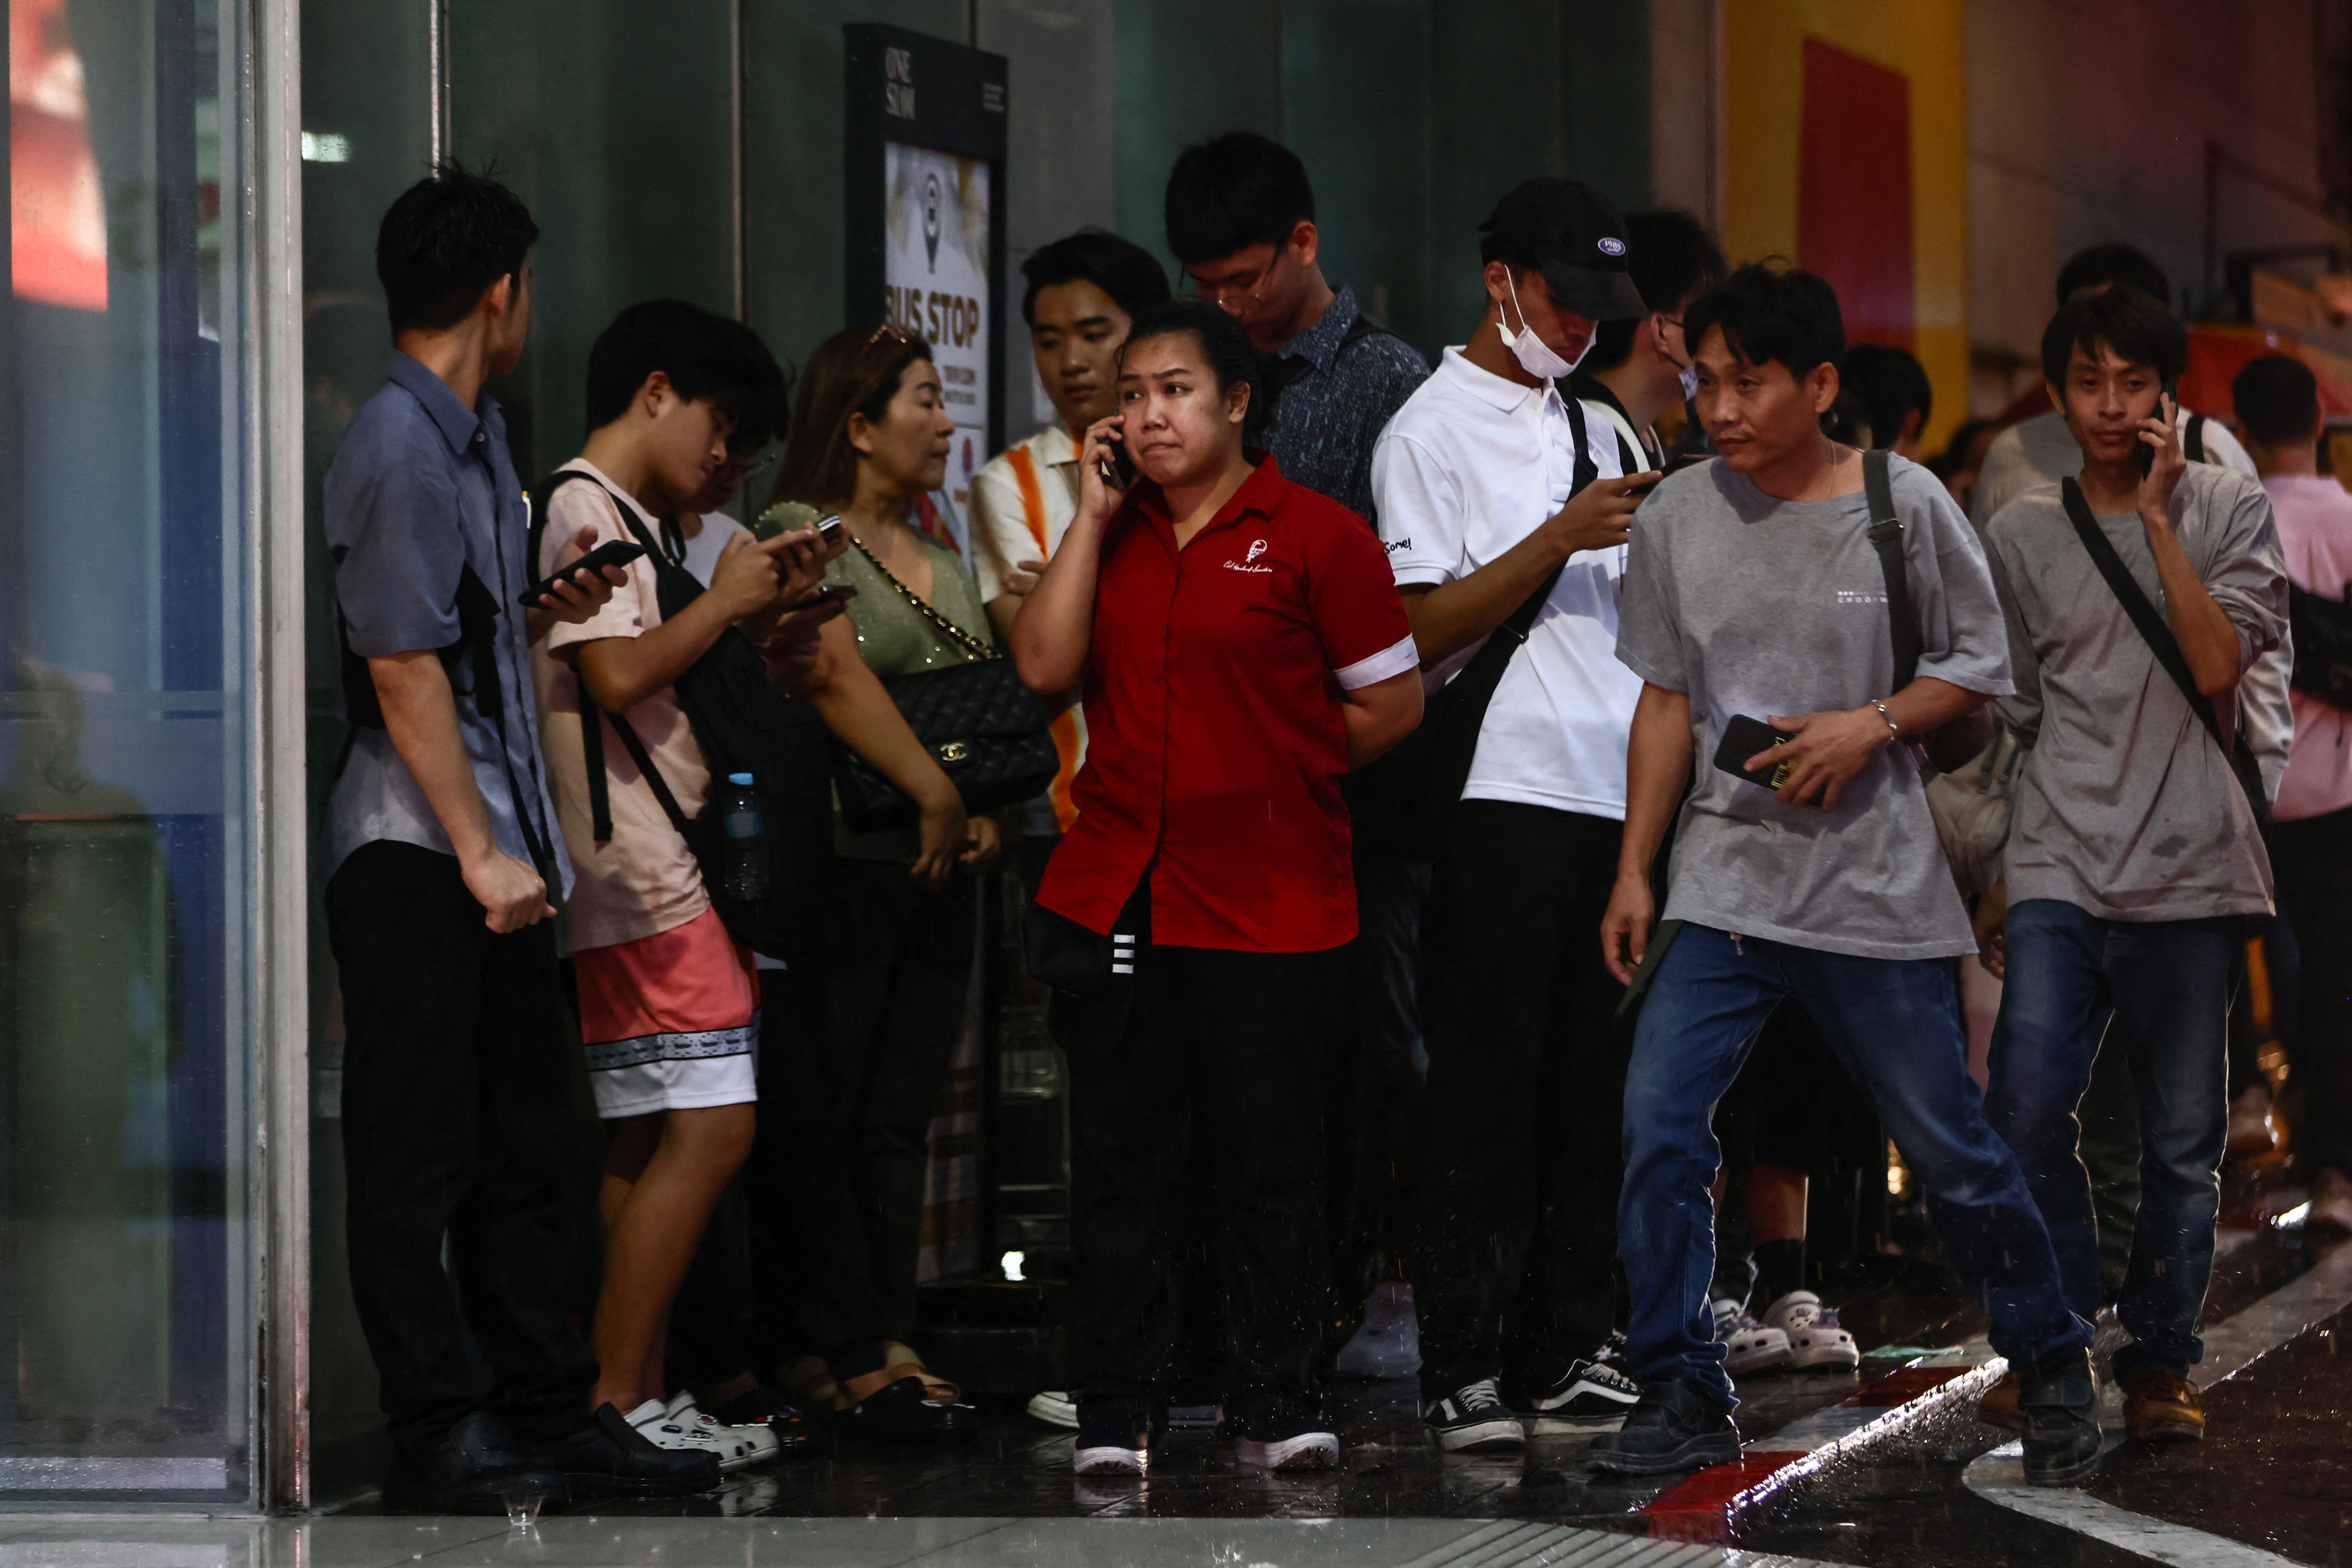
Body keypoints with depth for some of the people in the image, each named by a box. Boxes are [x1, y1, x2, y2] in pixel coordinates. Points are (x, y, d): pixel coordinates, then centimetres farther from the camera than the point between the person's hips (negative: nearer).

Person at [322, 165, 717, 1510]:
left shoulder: (476, 437, 17)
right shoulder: (400, 448, -14)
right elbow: (403, 668, -18)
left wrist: (551, 613, 10)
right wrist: (479, 852, -19)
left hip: (499, 852, 10)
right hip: (419, 852, -10)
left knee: (523, 1145, 13)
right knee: (420, 1158, -4)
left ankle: (549, 1411, 19)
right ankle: (441, 1437, -2)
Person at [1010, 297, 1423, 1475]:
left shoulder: (1316, 536, -3)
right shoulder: (1115, 533, 12)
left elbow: (1391, 704, -1)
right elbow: (1044, 667, -1)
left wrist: (1272, 775, 4)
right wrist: (1091, 516, -1)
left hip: (1267, 904, -4)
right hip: (1114, 894, 4)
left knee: (1270, 1161, 2)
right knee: (1120, 1158, 6)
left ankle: (1277, 1402, 12)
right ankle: (1116, 1410, 12)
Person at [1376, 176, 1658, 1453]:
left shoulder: (1596, 428, 19)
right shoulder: (1435, 429, -1)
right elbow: (1424, 630, -9)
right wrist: (1559, 538, -16)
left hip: (1615, 791, 6)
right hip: (1504, 789, -6)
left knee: (1593, 1093, 6)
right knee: (1489, 1094, -5)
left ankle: (1565, 1355, 11)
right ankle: (1461, 1370, -2)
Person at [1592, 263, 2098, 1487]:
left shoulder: (1905, 506, -5)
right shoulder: (1676, 515, 3)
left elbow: (1979, 667, 3)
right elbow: (1667, 700, 11)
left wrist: (1871, 725, -14)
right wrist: (1633, 868, 7)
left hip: (1876, 887, -2)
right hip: (1722, 881, 2)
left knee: (1947, 1147, 5)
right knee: (1658, 1127, -11)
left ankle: (2054, 1371, 25)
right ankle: (1681, 1399, -1)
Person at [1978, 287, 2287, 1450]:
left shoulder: (2226, 511, 4)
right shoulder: (2020, 535, 11)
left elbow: (2218, 666, -10)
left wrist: (2158, 517, -10)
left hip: (2191, 870, -1)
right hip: (2061, 863, 1)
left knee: (2184, 1137, 3)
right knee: (2026, 1111, -14)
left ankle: (2159, 1363, 16)